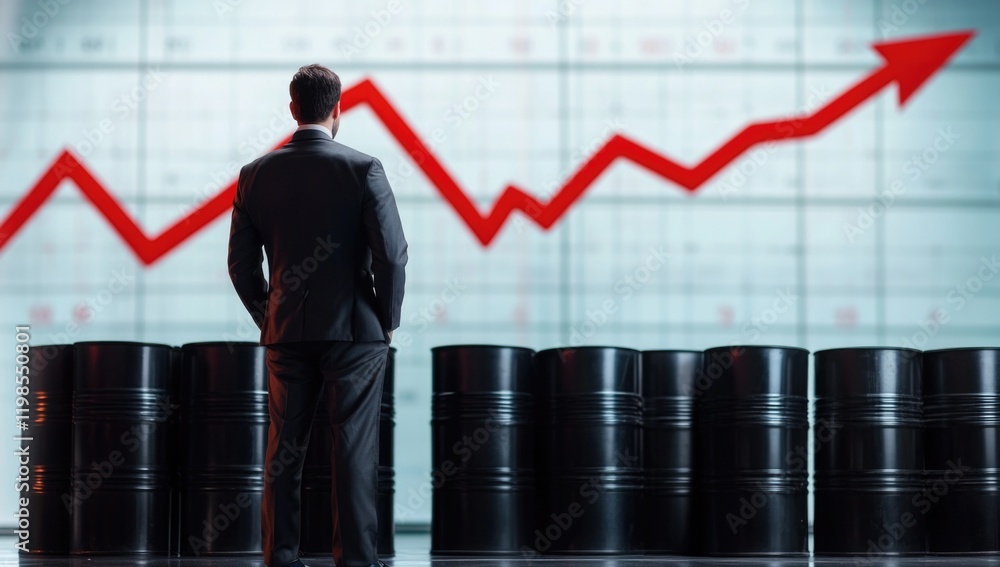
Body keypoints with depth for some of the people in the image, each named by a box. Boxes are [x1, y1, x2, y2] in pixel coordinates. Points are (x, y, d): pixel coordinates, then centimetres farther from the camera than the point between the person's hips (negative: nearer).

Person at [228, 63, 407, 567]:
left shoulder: (255, 175, 2)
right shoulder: (363, 170, -8)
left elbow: (240, 264, 5)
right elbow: (392, 255, -11)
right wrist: (387, 320, 2)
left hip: (286, 332, 3)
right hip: (355, 330, -3)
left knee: (283, 449, 8)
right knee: (354, 448, 1)